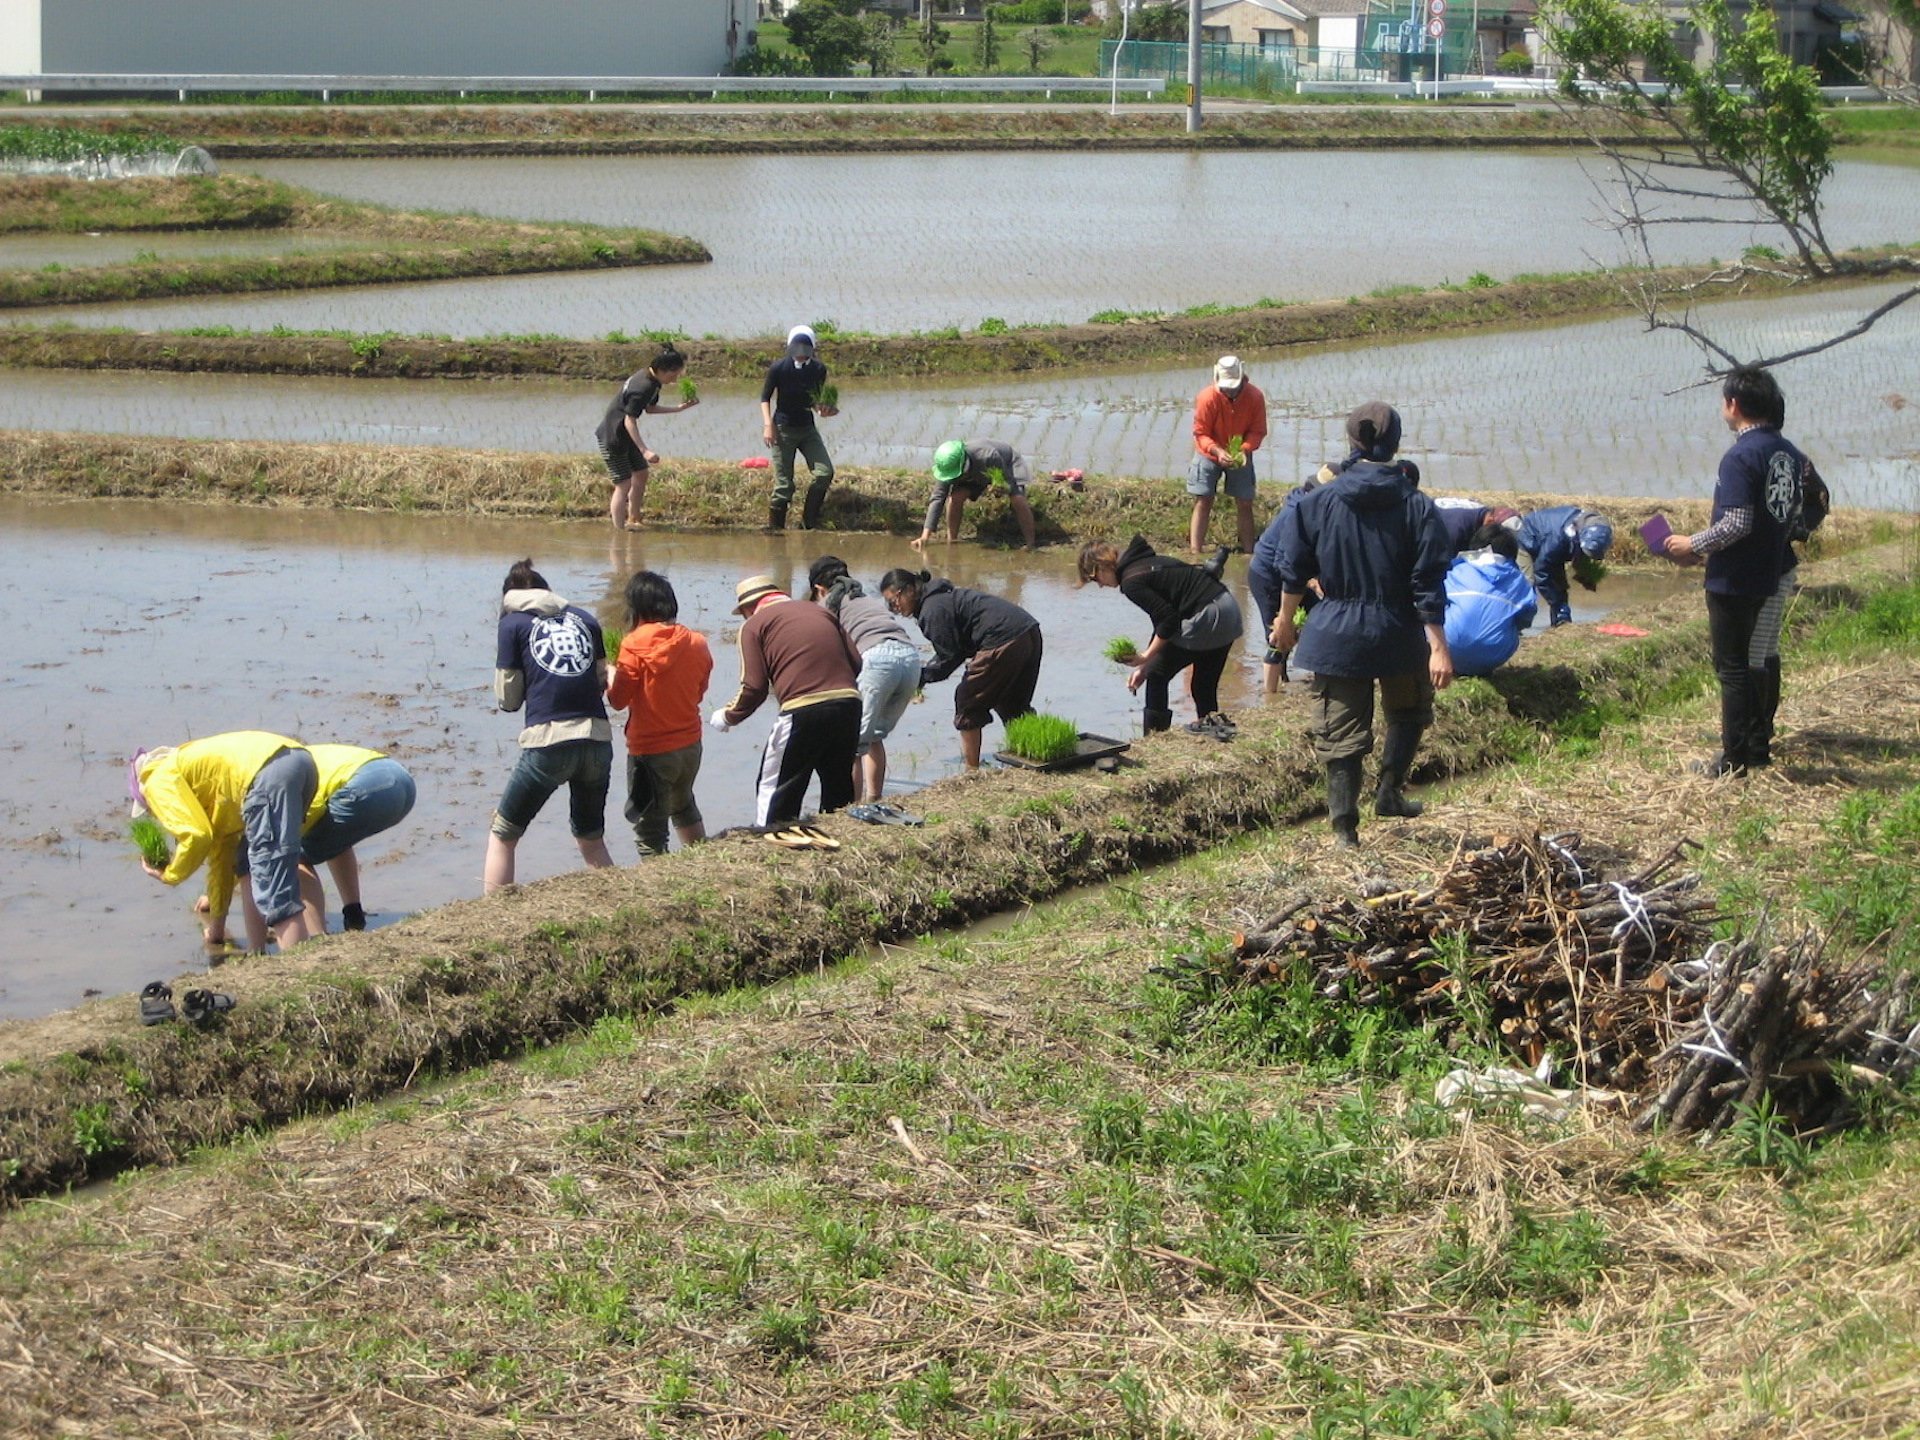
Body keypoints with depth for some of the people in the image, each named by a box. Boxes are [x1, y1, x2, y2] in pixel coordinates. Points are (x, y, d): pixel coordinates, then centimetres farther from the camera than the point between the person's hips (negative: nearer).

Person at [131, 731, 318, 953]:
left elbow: (196, 836, 0)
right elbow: (222, 849, 44)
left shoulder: (159, 781, 14)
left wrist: (169, 876, 20)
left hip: (269, 774, -9)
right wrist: (216, 927, 53)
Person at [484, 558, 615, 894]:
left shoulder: (513, 623, 6)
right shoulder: (585, 619, 16)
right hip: (598, 739, 4)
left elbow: (509, 698, 7)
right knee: (591, 840, 22)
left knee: (502, 837, 10)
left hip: (548, 742, -4)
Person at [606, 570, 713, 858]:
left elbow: (619, 700, -11)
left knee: (650, 833, 4)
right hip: (690, 746, 6)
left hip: (650, 751, -6)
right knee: (684, 806, 31)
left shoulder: (635, 645, -17)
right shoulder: (696, 643, -3)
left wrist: (610, 676, 8)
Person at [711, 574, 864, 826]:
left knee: (774, 789, 7)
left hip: (803, 711, -5)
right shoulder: (821, 613, 21)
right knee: (838, 786, 20)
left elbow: (754, 688, -2)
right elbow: (856, 663, 14)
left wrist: (728, 717, 14)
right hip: (850, 702, 5)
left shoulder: (754, 624, 6)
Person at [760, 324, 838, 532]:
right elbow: (765, 398, -1)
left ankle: (808, 522, 3)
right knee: (783, 484, -7)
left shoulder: (818, 370, -1)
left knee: (825, 473, -10)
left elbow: (816, 402, 9)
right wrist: (768, 425, -12)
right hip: (783, 429, -4)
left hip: (808, 428, 4)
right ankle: (774, 528, 4)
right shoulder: (779, 368, -10)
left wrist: (824, 410, -13)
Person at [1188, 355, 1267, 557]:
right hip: (1209, 454, -2)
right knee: (1202, 502, -5)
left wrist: (1245, 450, -30)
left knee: (1245, 504, 3)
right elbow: (1200, 433, -18)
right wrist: (1217, 451, -35)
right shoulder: (1207, 398, -25)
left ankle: (1248, 551, 11)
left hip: (1240, 455, 2)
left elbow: (1257, 431, -11)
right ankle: (1195, 551, -4)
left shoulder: (1255, 397, -19)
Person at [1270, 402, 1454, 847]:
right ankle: (1389, 791, 19)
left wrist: (1286, 621, 19)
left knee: (1340, 733, 6)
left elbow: (1294, 571, 4)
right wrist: (1438, 647, -9)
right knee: (1408, 711, 26)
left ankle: (1345, 826, 2)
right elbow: (1429, 585, -11)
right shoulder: (1416, 506, -9)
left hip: (1336, 637, 1)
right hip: (1399, 638, -1)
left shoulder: (1317, 502, -4)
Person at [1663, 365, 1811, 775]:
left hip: (1733, 580, -8)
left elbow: (1736, 524, -25)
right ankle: (1758, 745, 25)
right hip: (1768, 575, 8)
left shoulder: (1740, 457, -20)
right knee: (1752, 661, 20)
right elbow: (1795, 514, 12)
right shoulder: (1788, 453, 6)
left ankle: (1734, 759, 4)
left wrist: (1692, 544, -12)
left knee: (1732, 667, 0)